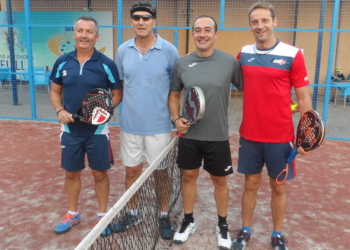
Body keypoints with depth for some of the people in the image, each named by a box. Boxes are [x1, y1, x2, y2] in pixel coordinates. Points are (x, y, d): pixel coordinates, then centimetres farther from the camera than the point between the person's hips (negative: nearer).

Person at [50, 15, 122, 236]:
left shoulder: (107, 64, -7)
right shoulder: (62, 62, 1)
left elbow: (118, 94, -1)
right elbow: (55, 91, 11)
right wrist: (60, 111, -8)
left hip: (97, 130, -2)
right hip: (71, 129, 3)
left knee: (100, 174, 8)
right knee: (71, 173, 15)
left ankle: (103, 216, 27)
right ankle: (73, 214, 34)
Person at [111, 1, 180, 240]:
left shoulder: (169, 50, -8)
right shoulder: (123, 50, 1)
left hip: (158, 125, -3)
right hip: (130, 124, 3)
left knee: (160, 172, 10)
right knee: (132, 170, 14)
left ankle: (164, 216, 28)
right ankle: (133, 213, 34)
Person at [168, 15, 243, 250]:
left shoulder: (230, 62, -7)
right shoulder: (182, 64, 0)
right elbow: (174, 95, 10)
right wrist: (176, 118, -4)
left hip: (218, 136, -2)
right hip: (189, 135, 2)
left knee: (220, 180, 12)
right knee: (189, 177, 14)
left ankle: (223, 225, 32)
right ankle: (188, 221, 34)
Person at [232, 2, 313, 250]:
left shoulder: (293, 55, -7)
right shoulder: (243, 54, 3)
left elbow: (303, 97, -5)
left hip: (281, 137, -2)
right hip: (249, 135, 2)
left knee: (279, 186, 12)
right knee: (251, 184, 13)